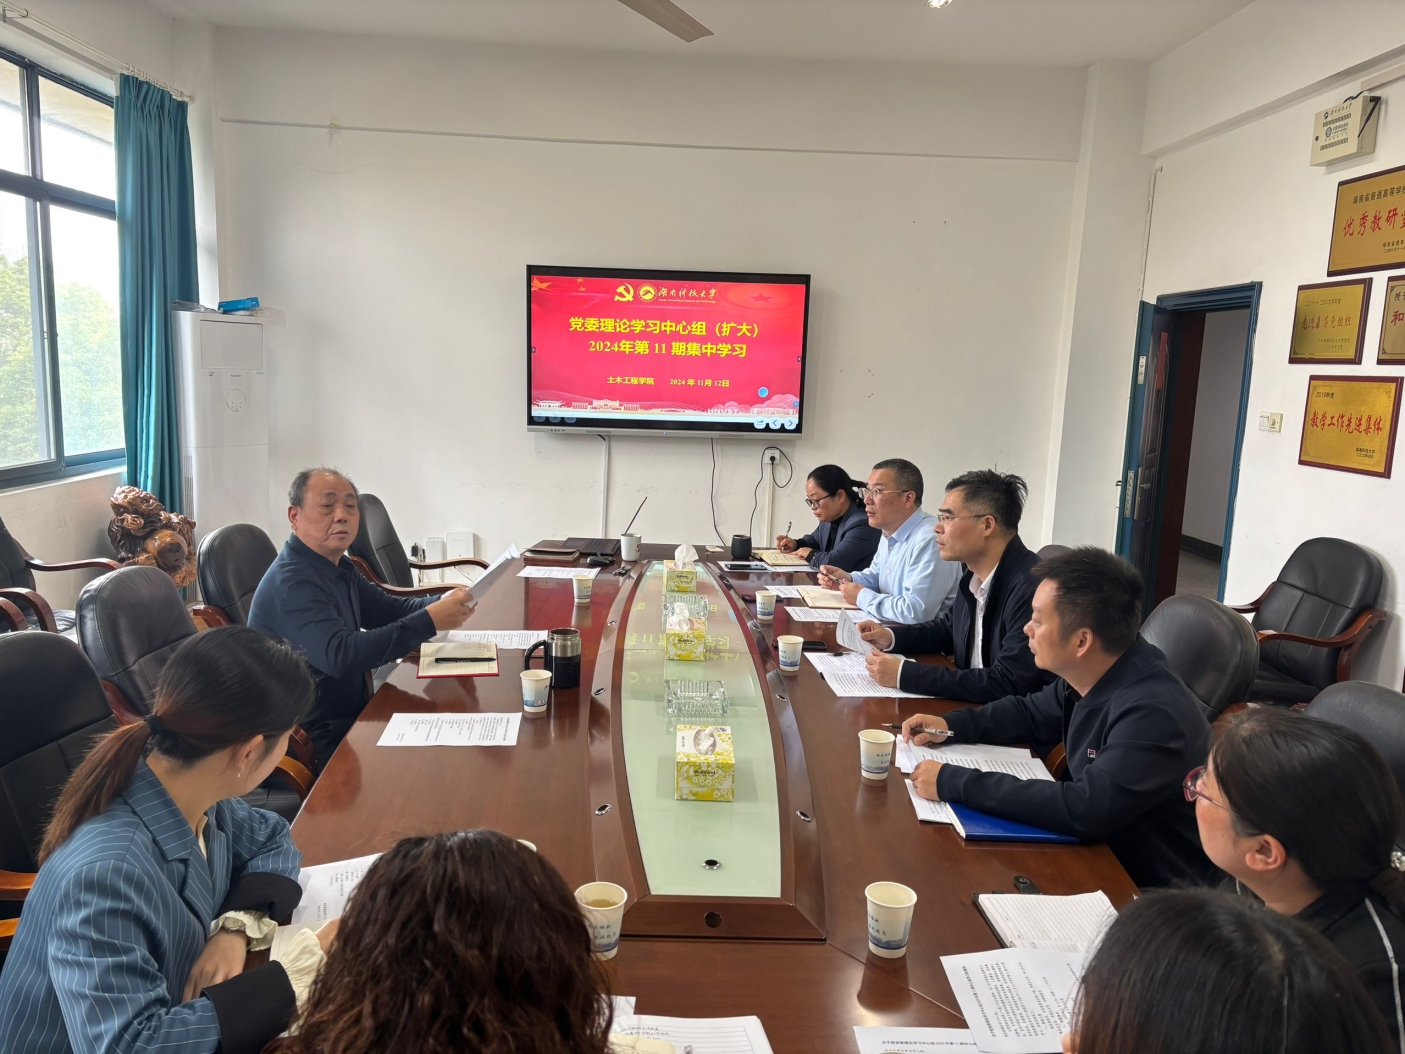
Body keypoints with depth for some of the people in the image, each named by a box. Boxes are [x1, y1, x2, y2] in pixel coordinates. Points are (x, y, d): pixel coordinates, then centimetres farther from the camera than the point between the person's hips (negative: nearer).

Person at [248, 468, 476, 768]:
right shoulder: (292, 582, -22)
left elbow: (389, 608, 13)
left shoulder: (338, 567, 8)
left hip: (348, 715, 9)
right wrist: (429, 621, -36)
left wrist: (442, 604, -8)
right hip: (317, 745, -9)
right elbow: (339, 656, -34)